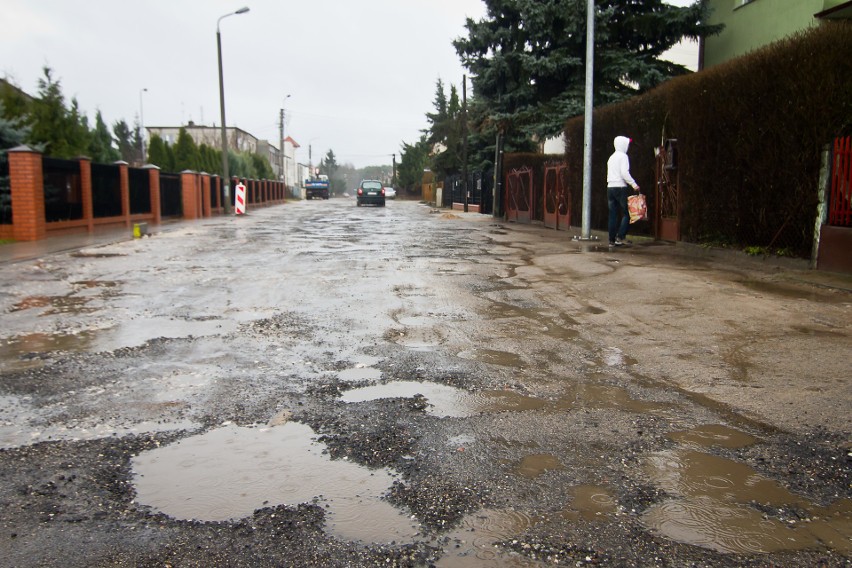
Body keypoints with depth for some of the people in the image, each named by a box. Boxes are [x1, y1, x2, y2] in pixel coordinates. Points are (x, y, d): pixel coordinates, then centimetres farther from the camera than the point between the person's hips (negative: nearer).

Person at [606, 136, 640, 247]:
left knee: (613, 215, 6)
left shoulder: (611, 157, 20)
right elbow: (625, 173, -16)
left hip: (610, 187, 7)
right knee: (626, 213, -3)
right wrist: (634, 184, -14)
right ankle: (620, 236, -14)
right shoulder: (623, 156, -5)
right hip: (620, 187, -7)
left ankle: (612, 240, 3)